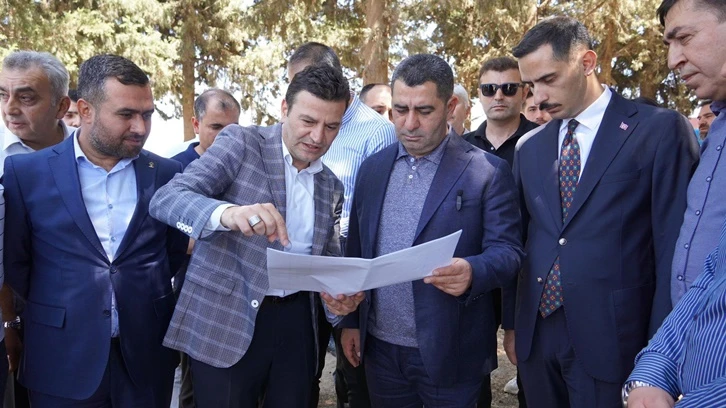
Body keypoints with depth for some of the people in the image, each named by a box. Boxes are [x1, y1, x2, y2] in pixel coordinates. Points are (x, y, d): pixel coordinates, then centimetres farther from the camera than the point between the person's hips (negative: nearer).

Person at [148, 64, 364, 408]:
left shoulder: (332, 187, 10)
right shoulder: (241, 142, -5)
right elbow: (165, 198, -16)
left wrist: (340, 296, -7)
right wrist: (227, 213, -37)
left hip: (295, 324, 5)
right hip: (225, 321, -4)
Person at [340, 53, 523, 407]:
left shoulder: (487, 171, -8)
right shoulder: (372, 168, 6)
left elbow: (507, 251, -11)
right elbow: (356, 249, 10)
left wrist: (472, 272, -32)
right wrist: (350, 321, 9)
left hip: (449, 352, -3)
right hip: (380, 348, 4)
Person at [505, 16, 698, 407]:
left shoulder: (660, 129, -6)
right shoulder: (528, 147, 9)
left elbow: (674, 246, -8)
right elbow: (519, 242, 11)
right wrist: (511, 323, 11)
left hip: (612, 339, -4)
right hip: (536, 335, 5)